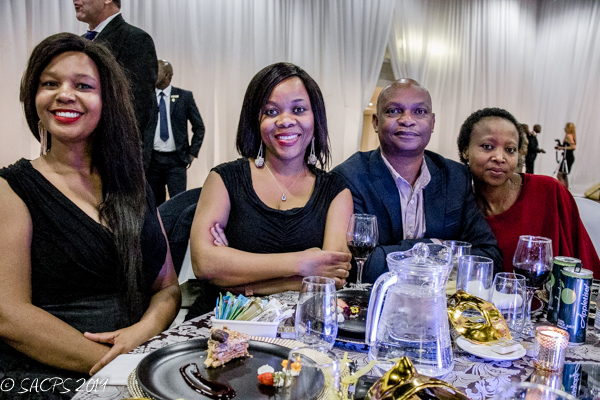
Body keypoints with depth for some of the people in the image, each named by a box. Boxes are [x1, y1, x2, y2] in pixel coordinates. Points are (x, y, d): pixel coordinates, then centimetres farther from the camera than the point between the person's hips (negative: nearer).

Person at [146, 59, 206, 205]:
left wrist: (192, 153, 2)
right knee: (154, 203, 8)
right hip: (152, 159, 2)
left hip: (176, 160, -2)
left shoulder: (184, 96, 3)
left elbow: (199, 127, 7)